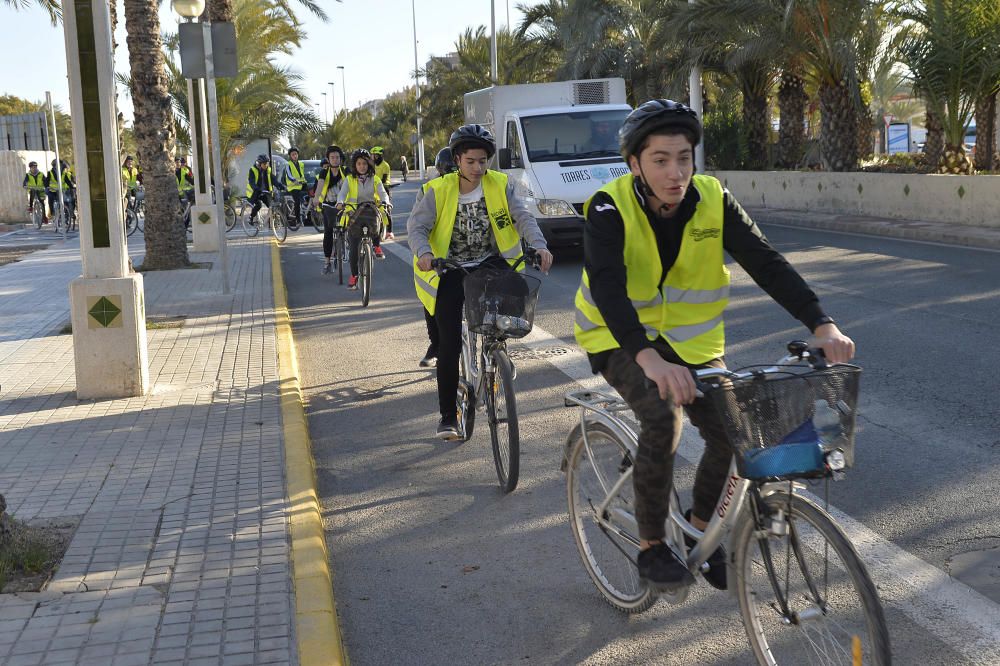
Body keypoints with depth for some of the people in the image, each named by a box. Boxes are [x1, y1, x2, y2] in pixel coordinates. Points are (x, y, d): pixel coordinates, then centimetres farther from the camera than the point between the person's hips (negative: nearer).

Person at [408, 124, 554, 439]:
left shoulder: (500, 185, -5)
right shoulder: (439, 190, -9)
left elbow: (522, 216, -13)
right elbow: (416, 225, -15)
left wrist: (539, 245, -31)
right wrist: (424, 252, -36)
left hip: (491, 263, 2)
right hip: (450, 271, -1)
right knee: (449, 345, -6)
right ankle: (447, 416, 7)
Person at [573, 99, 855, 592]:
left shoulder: (712, 200, -12)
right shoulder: (610, 209, -22)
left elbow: (766, 264, -18)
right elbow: (607, 287, -37)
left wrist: (821, 324, -33)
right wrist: (649, 358, -53)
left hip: (691, 338, 4)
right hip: (621, 338, -4)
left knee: (731, 431, -11)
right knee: (662, 419, -28)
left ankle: (700, 530, 17)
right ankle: (651, 547, -8)